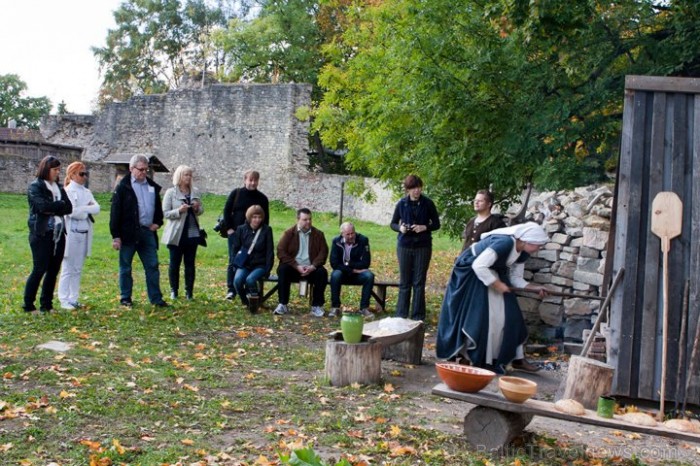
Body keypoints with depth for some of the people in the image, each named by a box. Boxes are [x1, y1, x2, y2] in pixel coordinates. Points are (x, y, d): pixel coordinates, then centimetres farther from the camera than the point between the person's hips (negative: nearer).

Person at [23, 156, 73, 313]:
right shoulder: (35, 187, -4)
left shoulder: (59, 188, 14)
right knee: (39, 269, -4)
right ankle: (28, 305, 7)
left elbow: (69, 207, 3)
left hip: (59, 234, 6)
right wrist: (60, 204, -6)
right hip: (41, 234, -6)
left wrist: (52, 209, -11)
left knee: (53, 270, 7)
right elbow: (43, 206, -19)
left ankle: (46, 305, 16)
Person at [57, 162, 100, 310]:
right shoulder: (68, 191, -7)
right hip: (71, 234, -7)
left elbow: (97, 208, 1)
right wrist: (87, 211, -5)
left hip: (84, 234, 7)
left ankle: (74, 298, 16)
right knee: (68, 269, -2)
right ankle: (64, 300, 3)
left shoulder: (86, 192, 13)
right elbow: (72, 211, -18)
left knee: (78, 269, 10)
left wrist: (83, 209, -13)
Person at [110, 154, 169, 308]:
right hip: (128, 233, -4)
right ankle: (125, 298, 15)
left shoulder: (153, 186, 12)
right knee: (125, 267, 5)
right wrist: (116, 236, -11)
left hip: (148, 232, 5)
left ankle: (156, 298, 9)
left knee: (152, 266, 4)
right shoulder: (123, 187, -4)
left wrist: (157, 222, 6)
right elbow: (115, 212, -7)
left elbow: (158, 207, 24)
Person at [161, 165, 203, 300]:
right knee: (175, 263, 4)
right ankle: (174, 290, 16)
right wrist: (179, 211, -22)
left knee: (190, 263, 5)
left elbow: (201, 211, 16)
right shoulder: (170, 193, -4)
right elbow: (165, 213, -6)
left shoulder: (195, 192, 7)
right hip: (176, 233, -3)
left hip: (192, 233, 3)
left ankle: (189, 291, 10)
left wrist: (197, 208, -7)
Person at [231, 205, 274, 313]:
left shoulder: (266, 230, -2)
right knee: (237, 280, -28)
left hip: (260, 265, -2)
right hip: (244, 264, 2)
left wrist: (267, 269, -9)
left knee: (250, 279, -33)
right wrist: (235, 265, 2)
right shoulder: (241, 229, 3)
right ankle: (246, 302, -3)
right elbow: (235, 248, 11)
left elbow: (270, 251, -2)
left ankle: (254, 301, -9)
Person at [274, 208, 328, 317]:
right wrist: (296, 266, -18)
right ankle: (282, 304, -24)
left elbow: (323, 252, 0)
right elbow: (281, 252, -7)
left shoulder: (318, 234, 7)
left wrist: (313, 266, -19)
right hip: (293, 267, -1)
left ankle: (316, 306, -19)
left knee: (322, 272, -28)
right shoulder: (289, 233, 2)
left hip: (311, 269, 1)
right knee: (282, 269, -31)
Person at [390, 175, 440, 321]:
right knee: (404, 282, 7)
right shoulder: (402, 204, 0)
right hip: (404, 246, 1)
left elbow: (436, 224, 3)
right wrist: (400, 228, -13)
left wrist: (425, 227, -16)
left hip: (423, 246, -1)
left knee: (419, 282, 2)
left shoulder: (428, 204, -3)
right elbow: (393, 224, 9)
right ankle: (401, 315, 15)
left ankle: (417, 316, 10)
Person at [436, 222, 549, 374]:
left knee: (508, 315, 3)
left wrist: (533, 287, -10)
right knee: (476, 316, -6)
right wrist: (497, 284, -27)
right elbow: (478, 265, -36)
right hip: (471, 272, -8)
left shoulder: (522, 253, -5)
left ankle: (517, 358, 8)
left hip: (492, 273, 8)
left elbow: (515, 278, 4)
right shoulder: (504, 242, -34)